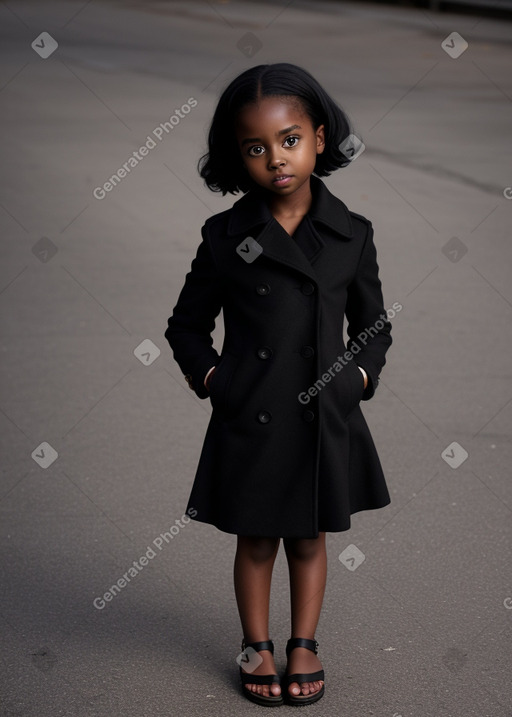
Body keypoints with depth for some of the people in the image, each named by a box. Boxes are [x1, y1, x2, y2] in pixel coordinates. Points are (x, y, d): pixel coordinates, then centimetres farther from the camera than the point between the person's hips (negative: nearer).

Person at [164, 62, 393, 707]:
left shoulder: (351, 234, -2)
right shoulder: (226, 236, -5)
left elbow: (374, 326, 10)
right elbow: (187, 325, 6)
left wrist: (359, 376, -3)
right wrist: (211, 377, -5)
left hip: (325, 418, 1)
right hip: (250, 419, -1)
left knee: (310, 537, 16)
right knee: (256, 539, 13)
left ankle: (304, 644, 34)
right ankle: (256, 646, 31)